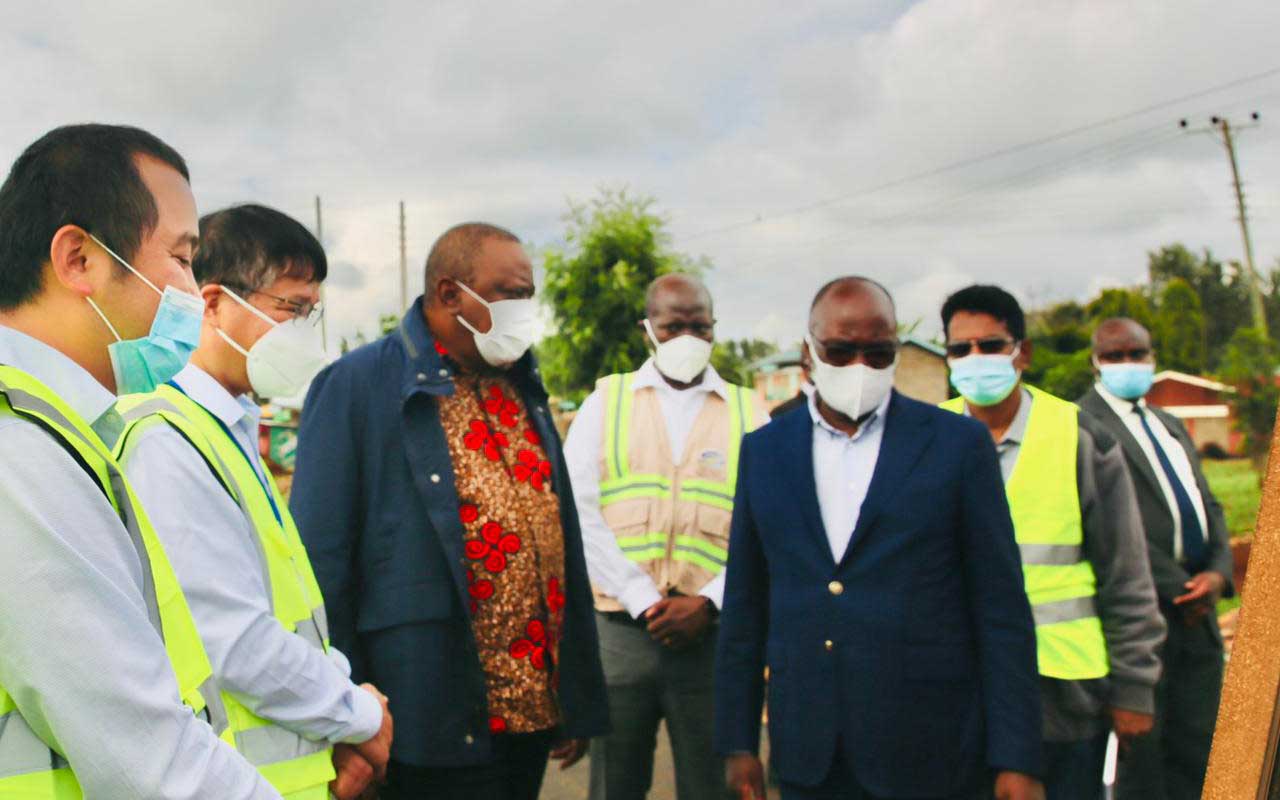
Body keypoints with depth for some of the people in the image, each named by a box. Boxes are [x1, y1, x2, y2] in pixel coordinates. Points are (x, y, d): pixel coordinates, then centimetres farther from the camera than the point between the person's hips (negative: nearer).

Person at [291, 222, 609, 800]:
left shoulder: (523, 388, 10)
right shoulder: (356, 385, -9)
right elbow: (321, 561, -11)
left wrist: (579, 703, 12)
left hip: (536, 709, 6)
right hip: (441, 724, -6)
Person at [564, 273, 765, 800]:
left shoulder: (748, 414, 6)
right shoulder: (606, 401, 7)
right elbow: (579, 511, -3)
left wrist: (708, 602, -13)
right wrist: (642, 599, -11)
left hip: (711, 635, 0)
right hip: (618, 631, 0)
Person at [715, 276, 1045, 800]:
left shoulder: (959, 443, -3)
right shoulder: (764, 449, 5)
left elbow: (1002, 610, -3)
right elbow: (745, 605, 7)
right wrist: (738, 741, 6)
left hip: (929, 756, -2)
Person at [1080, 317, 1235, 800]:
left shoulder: (1171, 426, 21)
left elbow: (1209, 505, 18)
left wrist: (1218, 572, -1)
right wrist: (1177, 587, -13)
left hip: (1196, 610, 8)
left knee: (1197, 749, 9)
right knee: (1143, 751, -1)